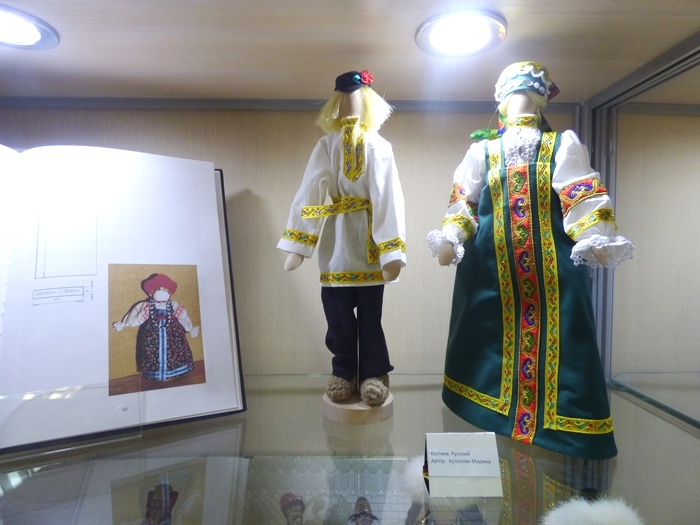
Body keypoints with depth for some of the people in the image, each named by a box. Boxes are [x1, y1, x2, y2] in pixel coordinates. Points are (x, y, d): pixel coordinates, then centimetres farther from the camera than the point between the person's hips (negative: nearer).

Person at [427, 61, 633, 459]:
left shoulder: (563, 145, 11)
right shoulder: (482, 151, 14)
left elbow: (584, 199, 1)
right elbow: (463, 203, 7)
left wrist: (597, 240, -14)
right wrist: (449, 240, -9)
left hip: (554, 266, 0)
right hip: (491, 267, 1)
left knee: (555, 344, 0)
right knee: (493, 343, 5)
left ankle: (557, 423, 14)